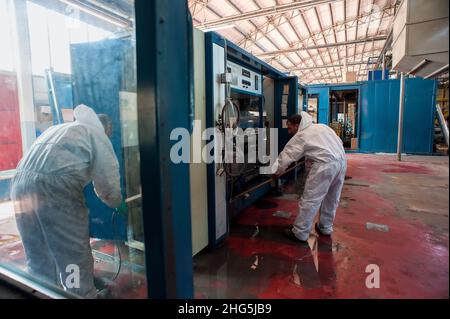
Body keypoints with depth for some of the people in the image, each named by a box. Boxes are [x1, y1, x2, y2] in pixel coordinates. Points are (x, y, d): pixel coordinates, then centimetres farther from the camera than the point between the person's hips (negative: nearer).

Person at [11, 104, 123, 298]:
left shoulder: (58, 128, 32)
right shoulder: (98, 134, 13)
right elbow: (109, 187, 7)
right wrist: (115, 201, 28)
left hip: (19, 183, 7)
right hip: (55, 187, -7)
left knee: (39, 262, 21)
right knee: (76, 262, 6)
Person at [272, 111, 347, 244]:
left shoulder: (300, 136, 0)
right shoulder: (322, 126, 22)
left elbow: (285, 156, 2)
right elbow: (339, 142, 22)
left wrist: (276, 172, 15)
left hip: (326, 164, -9)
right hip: (342, 160, 9)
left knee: (310, 200, -2)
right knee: (332, 198, 20)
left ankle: (300, 233, 5)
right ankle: (325, 228, 35)